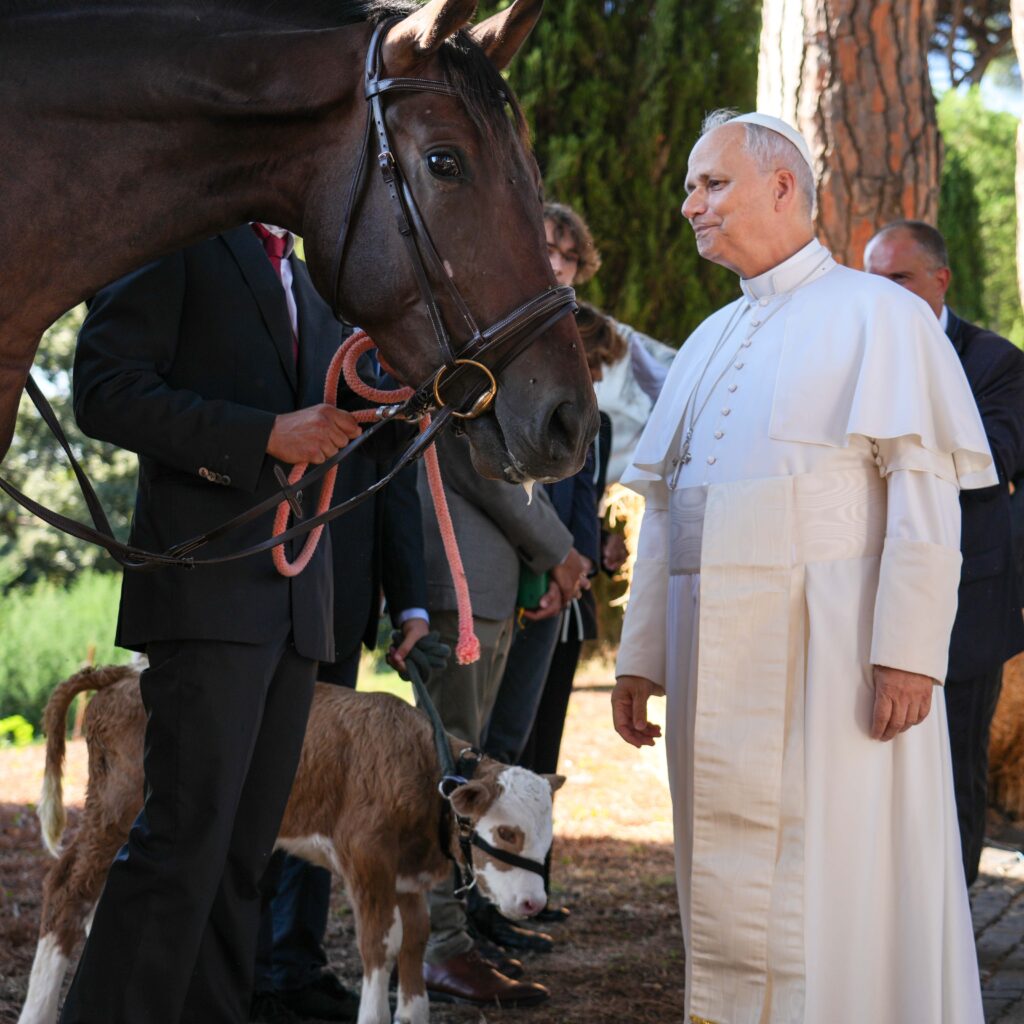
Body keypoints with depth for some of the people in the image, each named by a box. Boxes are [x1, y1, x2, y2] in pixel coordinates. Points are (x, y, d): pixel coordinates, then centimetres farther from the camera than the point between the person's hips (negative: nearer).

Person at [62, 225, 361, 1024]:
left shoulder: (306, 284, 24)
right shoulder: (174, 239, -1)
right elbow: (105, 391, -11)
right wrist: (267, 435, -17)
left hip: (297, 601, 8)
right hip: (208, 591, -8)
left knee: (247, 847, 6)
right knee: (187, 836, -14)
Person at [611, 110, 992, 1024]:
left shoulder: (876, 314, -2)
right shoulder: (707, 345, 18)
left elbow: (926, 495, -10)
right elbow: (664, 509, 19)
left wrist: (907, 650, -18)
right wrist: (640, 656, 13)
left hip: (830, 651, -6)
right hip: (715, 656, 6)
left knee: (837, 877, -5)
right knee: (730, 888, 8)